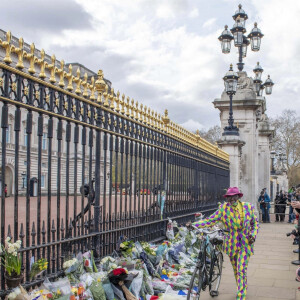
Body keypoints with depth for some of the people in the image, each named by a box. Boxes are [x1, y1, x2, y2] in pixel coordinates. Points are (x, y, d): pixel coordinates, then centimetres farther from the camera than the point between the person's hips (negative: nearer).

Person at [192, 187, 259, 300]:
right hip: (231, 244, 1)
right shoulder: (223, 208, -7)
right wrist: (194, 224, -19)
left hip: (245, 244, -1)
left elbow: (255, 222, 9)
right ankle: (243, 288, 37)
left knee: (241, 270, -9)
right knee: (236, 270, 14)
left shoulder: (248, 207, -4)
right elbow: (210, 220, -8)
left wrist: (253, 234, -8)